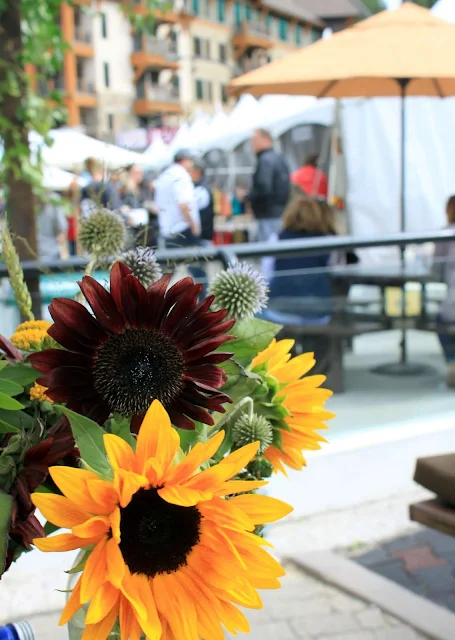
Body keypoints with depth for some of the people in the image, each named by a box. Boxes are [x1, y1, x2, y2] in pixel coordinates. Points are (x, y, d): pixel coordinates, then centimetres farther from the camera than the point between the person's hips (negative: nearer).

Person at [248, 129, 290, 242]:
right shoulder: (280, 159, 16)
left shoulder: (265, 160, -14)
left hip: (269, 217, -10)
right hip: (282, 214, 10)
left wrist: (248, 197, -8)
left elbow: (263, 188, -24)